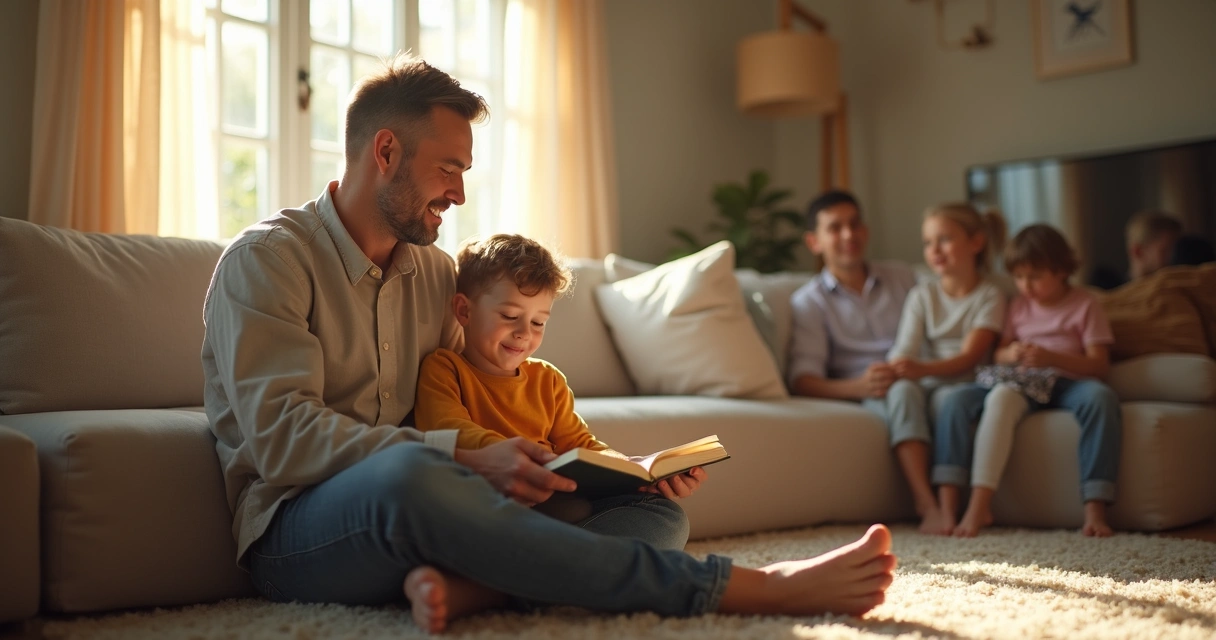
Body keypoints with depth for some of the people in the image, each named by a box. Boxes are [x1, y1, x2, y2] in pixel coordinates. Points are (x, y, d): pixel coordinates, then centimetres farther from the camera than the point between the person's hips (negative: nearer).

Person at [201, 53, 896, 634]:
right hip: (294, 529, -6)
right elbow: (281, 435, -18)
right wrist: (465, 459, -26)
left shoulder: (435, 271, 16)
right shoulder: (266, 259, -5)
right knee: (408, 470, -41)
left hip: (406, 516, 6)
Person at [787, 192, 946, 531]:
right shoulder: (809, 301, 8)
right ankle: (927, 504, -38)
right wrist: (858, 386, -25)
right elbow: (802, 380, -5)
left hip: (923, 381, 3)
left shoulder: (902, 277, 21)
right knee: (903, 391, -36)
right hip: (866, 399, -3)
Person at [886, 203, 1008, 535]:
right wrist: (890, 372, -28)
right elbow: (905, 349, -4)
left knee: (948, 397, -36)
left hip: (962, 385, -2)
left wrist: (923, 369, -30)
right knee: (904, 392, -32)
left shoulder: (990, 295, 2)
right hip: (925, 382, 2)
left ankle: (948, 507, -40)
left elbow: (970, 356, -11)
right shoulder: (921, 295, 11)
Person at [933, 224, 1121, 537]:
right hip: (1022, 383, 3)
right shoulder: (1019, 305, 18)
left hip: (1068, 383, -3)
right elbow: (998, 353, 17)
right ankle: (979, 505, -35)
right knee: (959, 400, -28)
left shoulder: (1085, 305, 4)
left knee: (1101, 397, -39)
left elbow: (1099, 364, -5)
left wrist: (1051, 357, -21)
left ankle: (1094, 509, -39)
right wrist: (1009, 354, -9)